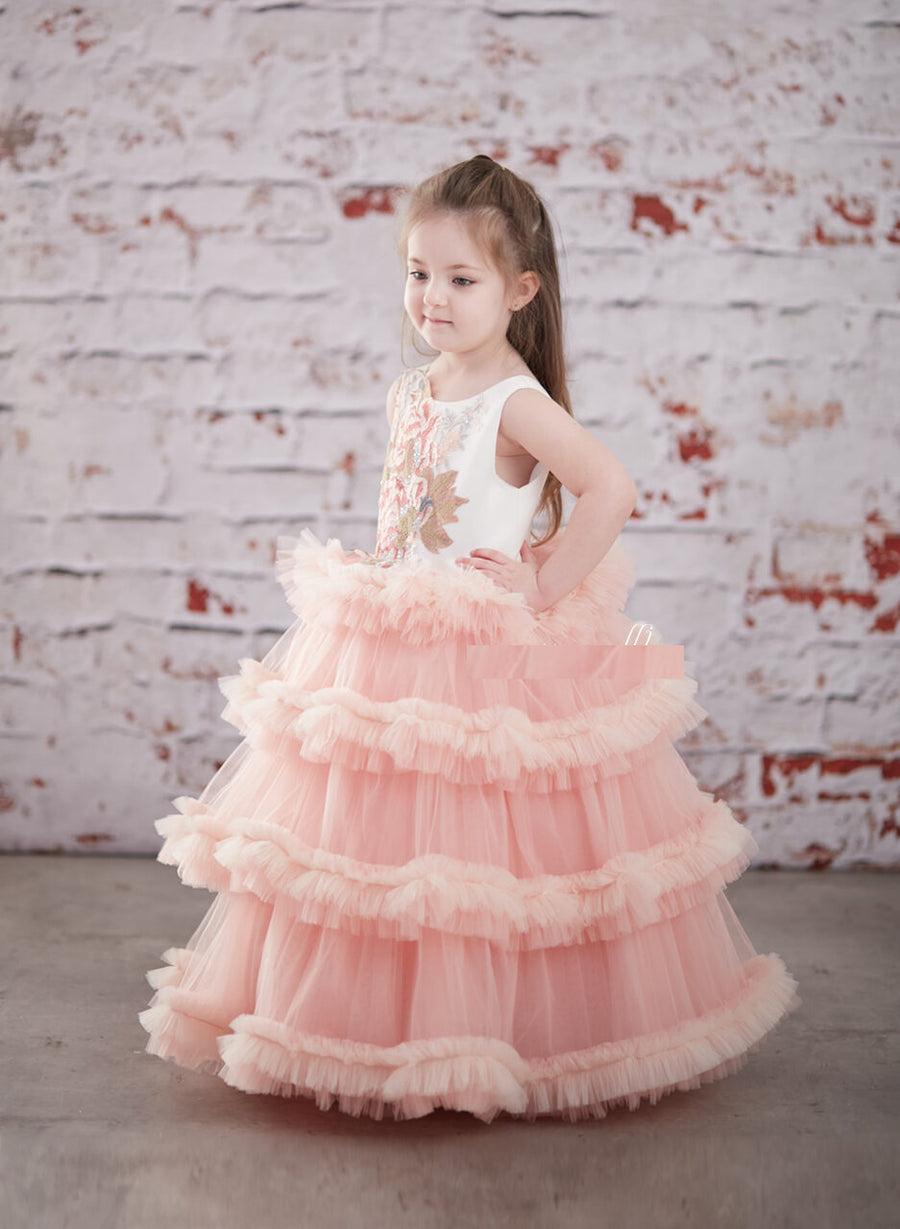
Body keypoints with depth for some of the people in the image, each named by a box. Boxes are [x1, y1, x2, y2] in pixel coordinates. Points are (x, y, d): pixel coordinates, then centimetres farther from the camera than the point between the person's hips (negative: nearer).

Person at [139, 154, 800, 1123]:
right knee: (379, 835, 13)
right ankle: (376, 1024, 29)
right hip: (388, 653, 7)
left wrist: (546, 587, -21)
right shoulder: (408, 392, 9)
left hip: (496, 660, -7)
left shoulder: (516, 402, -14)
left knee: (479, 846, -2)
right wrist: (368, 584, 11)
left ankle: (503, 1035, 16)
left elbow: (611, 487, -26)